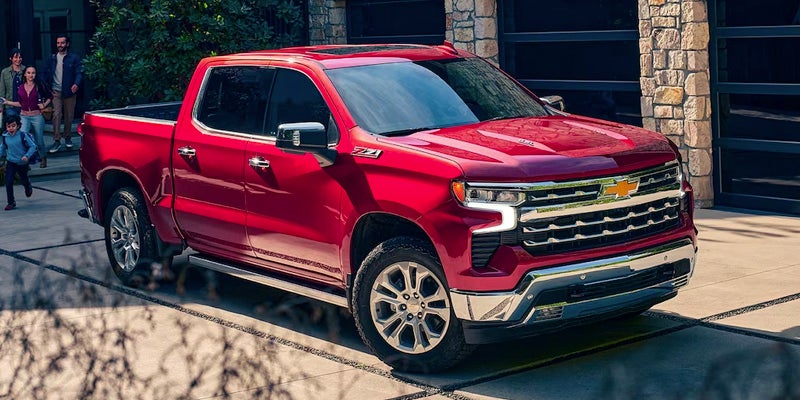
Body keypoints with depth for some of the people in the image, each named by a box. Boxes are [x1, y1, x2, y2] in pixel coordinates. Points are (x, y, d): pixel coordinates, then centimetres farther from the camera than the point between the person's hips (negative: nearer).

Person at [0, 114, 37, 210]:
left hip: (22, 163, -1)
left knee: (24, 180, 21)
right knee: (8, 182, -12)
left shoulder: (22, 136, -17)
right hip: (10, 163, 1)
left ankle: (28, 188, 59)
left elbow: (33, 146, -13)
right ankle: (11, 202, 0)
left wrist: (27, 156, -24)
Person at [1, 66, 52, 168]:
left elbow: (49, 98, 10)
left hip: (37, 116, -1)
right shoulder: (21, 88, 4)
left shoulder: (39, 86, -3)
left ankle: (43, 158, 34)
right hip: (24, 116, 1)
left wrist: (44, 105, -5)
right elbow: (20, 103, 12)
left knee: (39, 140, 9)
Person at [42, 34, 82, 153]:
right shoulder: (51, 59, 10)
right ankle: (57, 141, -13)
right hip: (56, 92, 0)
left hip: (69, 91, 0)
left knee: (69, 116, 8)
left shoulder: (74, 58, 3)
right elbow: (46, 74, 13)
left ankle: (67, 137, 26)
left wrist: (76, 84, -24)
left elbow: (79, 72, -5)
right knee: (56, 114, -11)